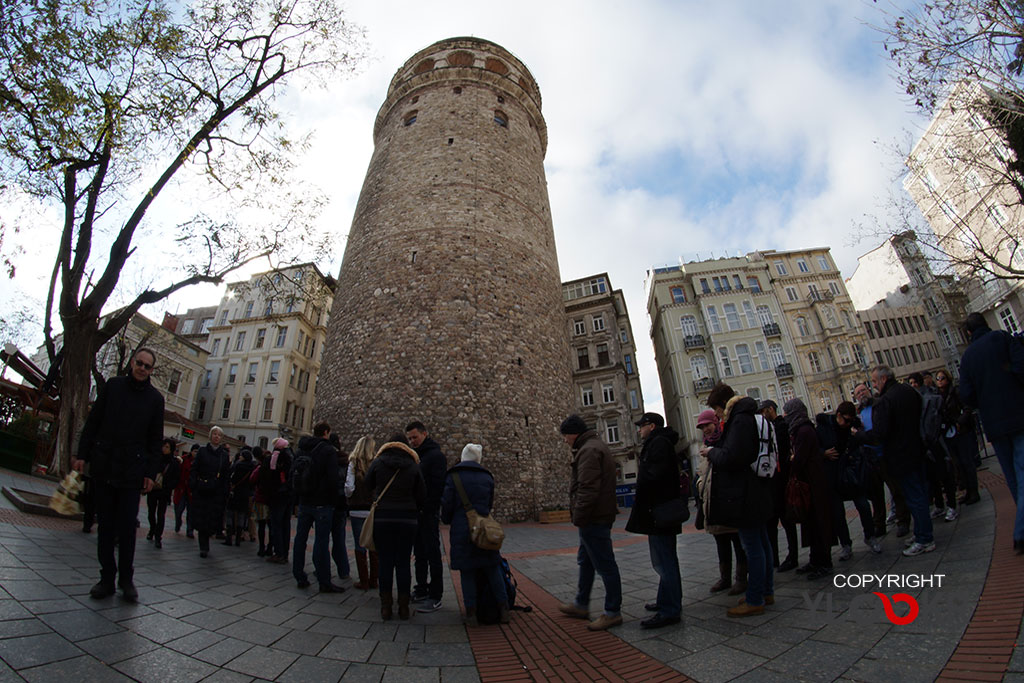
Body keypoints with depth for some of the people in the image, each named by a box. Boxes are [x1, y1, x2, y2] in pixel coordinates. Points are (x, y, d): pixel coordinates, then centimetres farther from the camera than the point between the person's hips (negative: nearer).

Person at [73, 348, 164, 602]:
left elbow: (155, 440, 4)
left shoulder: (155, 398, 4)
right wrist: (82, 454, 2)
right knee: (105, 525, 7)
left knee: (127, 527, 1)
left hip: (132, 471, -1)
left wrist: (150, 473, -1)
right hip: (103, 466, 1)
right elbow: (92, 422, 10)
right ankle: (107, 578, 17)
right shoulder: (112, 386, 7)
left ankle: (126, 579, 13)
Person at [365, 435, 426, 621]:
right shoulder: (413, 466, 0)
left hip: (382, 517, 0)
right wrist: (415, 511, 18)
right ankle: (404, 608, 12)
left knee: (385, 563, 7)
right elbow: (422, 496, 0)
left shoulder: (378, 462, 0)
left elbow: (368, 485, 11)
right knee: (403, 563, 6)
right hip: (407, 520, 0)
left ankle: (386, 607, 13)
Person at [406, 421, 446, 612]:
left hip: (429, 513, -8)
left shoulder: (436, 455, -11)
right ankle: (421, 590, 27)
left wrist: (427, 508, -20)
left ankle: (435, 597, 6)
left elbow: (438, 485, -18)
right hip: (416, 513, 8)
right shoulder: (414, 455, 15)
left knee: (432, 554, -1)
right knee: (420, 554, 16)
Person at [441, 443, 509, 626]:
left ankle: (471, 613, 9)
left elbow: (447, 503, -5)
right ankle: (503, 609, 14)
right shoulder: (487, 477, 7)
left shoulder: (453, 477, -3)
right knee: (492, 569, 11)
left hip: (462, 531, -2)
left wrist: (446, 520, 13)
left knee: (467, 572, 6)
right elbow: (490, 504, 11)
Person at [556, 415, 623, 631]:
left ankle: (613, 612, 13)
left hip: (594, 519, -11)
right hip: (598, 516, 11)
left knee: (605, 564, 1)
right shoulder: (596, 446, 16)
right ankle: (581, 605, 33)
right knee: (585, 561, 20)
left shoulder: (589, 450, -19)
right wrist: (580, 517, 21)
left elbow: (587, 489, -26)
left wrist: (579, 517, -19)